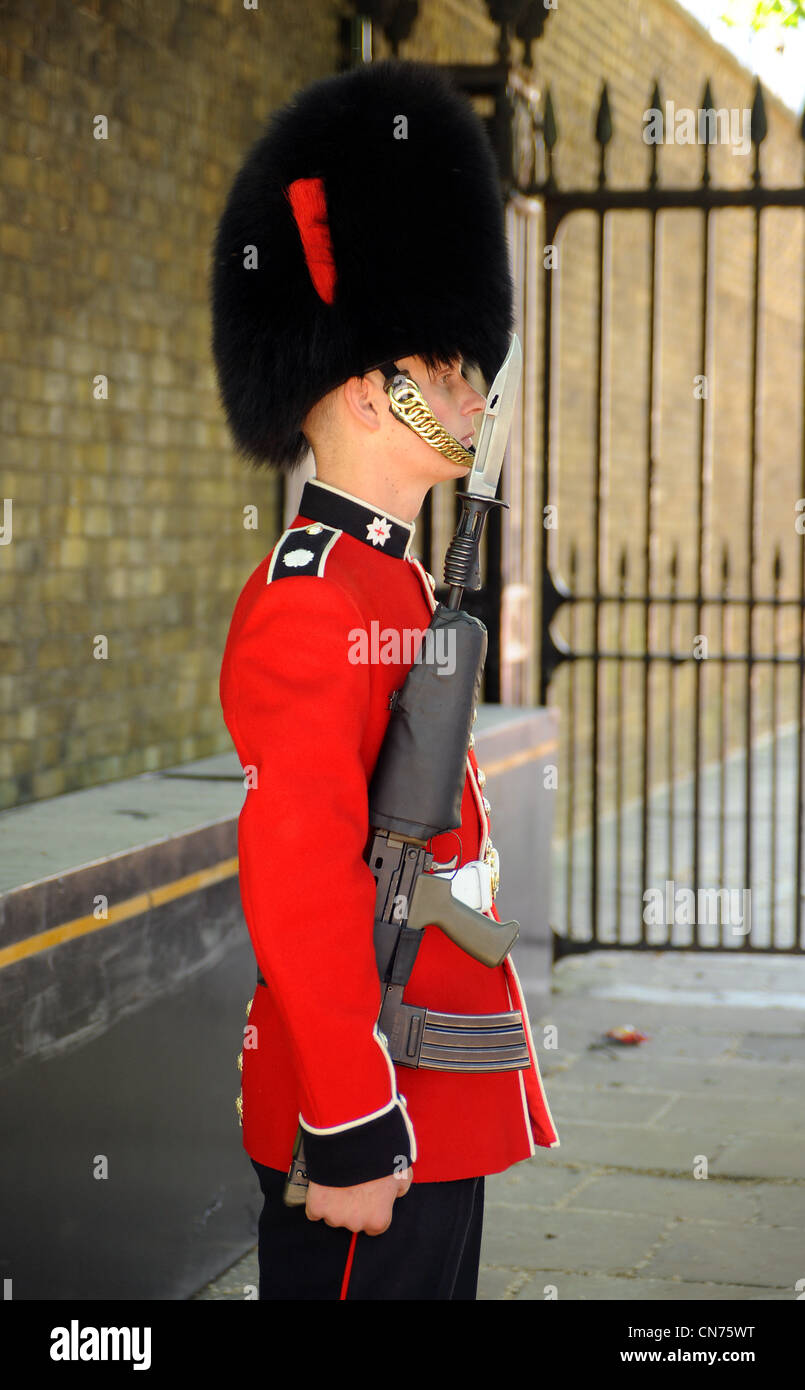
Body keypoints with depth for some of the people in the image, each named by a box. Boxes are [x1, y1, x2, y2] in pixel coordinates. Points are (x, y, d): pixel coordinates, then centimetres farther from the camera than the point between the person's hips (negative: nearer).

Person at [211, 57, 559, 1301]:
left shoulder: (397, 583, 13)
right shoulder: (314, 602, -19)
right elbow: (298, 892, -24)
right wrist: (354, 1133, -24)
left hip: (440, 1107, 10)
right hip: (378, 1115, -10)